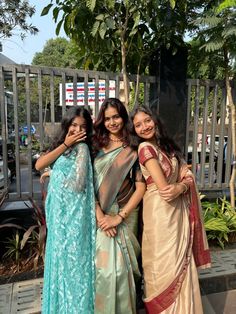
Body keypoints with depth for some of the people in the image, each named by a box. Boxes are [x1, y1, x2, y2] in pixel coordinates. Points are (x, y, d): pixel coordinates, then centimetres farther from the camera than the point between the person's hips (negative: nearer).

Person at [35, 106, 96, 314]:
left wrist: (51, 173, -6)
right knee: (61, 256, 19)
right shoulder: (64, 146, 11)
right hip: (60, 211, 8)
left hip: (73, 212, -8)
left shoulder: (82, 147, -11)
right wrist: (64, 144, -9)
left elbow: (78, 184, -21)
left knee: (73, 257, 6)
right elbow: (39, 165, -5)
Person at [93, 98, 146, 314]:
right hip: (100, 215, 1)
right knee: (104, 266, 2)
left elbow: (140, 187, -4)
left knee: (121, 267, 3)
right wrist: (100, 215, -13)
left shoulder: (133, 150, 1)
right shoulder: (96, 146, 4)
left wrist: (120, 216, -11)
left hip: (125, 216, -1)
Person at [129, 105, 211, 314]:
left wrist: (180, 187, -17)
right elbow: (164, 188, -18)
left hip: (179, 210, 7)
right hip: (160, 212, -7)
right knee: (166, 265, 6)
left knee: (180, 263, 16)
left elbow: (188, 176, 3)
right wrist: (183, 184, -1)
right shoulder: (145, 147, -12)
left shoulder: (167, 145, 10)